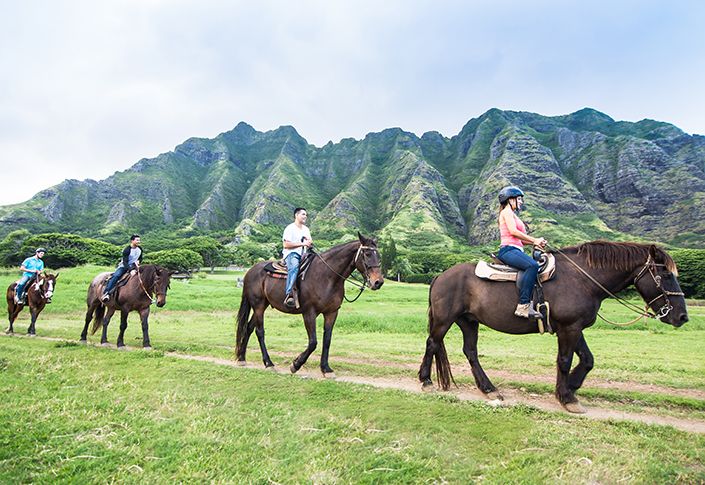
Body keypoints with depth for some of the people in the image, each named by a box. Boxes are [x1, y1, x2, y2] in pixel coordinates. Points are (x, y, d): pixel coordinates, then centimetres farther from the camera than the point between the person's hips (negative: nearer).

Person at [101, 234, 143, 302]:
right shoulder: (127, 250, -17)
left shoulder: (140, 249, 1)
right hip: (124, 266, -5)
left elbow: (140, 258, 18)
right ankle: (106, 293, -33)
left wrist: (138, 261, -5)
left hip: (134, 266, 6)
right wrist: (131, 270, -37)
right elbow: (125, 262, -24)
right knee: (116, 276, -29)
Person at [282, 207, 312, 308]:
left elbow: (310, 243, 24)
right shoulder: (290, 228, 0)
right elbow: (286, 244, -10)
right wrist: (302, 244, -13)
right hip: (291, 254, -8)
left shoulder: (306, 229, 23)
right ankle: (289, 294, -50)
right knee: (294, 267, -38)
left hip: (303, 254, 8)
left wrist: (309, 243, -2)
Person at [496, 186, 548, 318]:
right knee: (532, 265, -32)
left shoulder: (512, 214, 31)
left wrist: (535, 242, 10)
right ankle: (523, 306, -36)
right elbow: (513, 231, -13)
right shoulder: (507, 211, 2)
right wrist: (534, 240, -6)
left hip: (514, 250, 11)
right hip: (508, 249, -11)